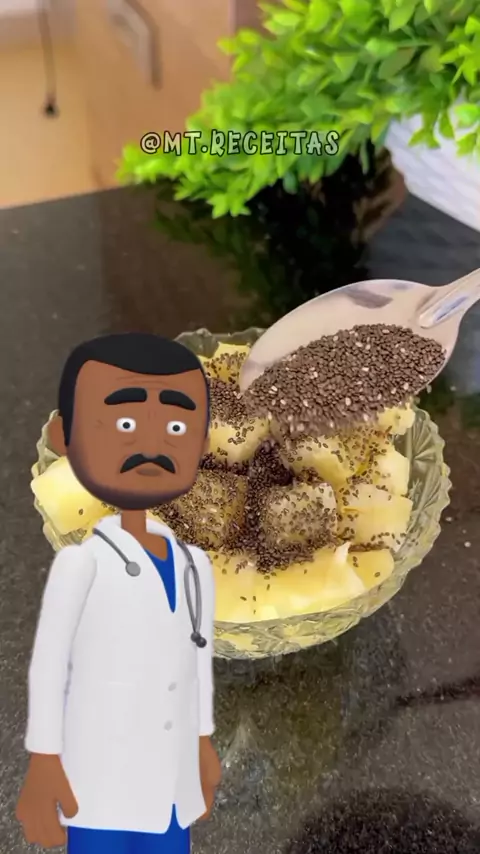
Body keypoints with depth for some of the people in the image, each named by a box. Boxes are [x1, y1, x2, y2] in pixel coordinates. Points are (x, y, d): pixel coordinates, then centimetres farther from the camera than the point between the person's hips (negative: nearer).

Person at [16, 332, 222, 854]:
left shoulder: (194, 564, 5)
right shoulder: (83, 559, -15)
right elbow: (48, 661, -12)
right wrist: (43, 764, -11)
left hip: (171, 783, 7)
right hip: (102, 782, -6)